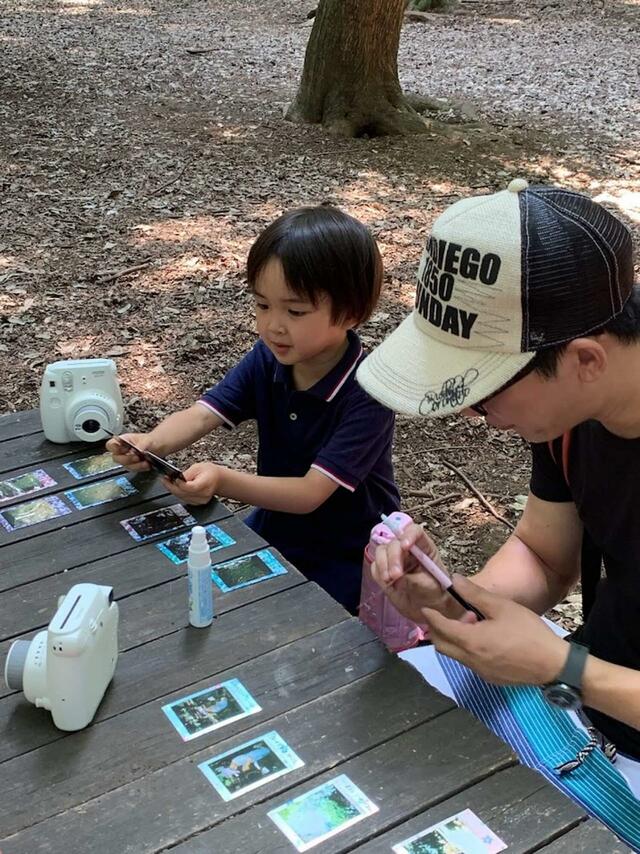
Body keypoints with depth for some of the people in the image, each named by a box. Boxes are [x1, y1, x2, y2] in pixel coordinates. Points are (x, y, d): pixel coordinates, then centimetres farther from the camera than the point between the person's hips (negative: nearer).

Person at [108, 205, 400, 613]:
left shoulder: (367, 395, -28)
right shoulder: (267, 359, -9)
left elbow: (310, 493, -31)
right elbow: (202, 414, -18)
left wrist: (223, 481, -45)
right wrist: (151, 444, -40)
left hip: (346, 557, -6)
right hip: (274, 527, 6)